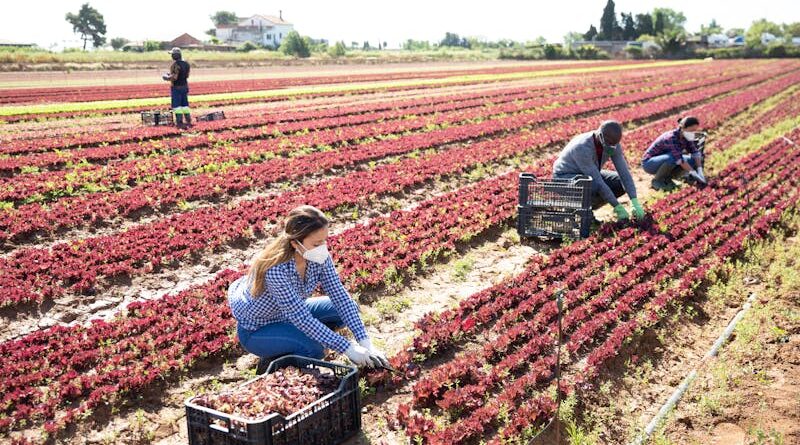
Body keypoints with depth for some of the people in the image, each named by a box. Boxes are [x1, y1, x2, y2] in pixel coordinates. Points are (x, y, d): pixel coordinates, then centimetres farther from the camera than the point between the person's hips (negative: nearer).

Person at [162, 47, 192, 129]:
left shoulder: (175, 64, -19)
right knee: (185, 105, 14)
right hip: (185, 87, 7)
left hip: (176, 88, -7)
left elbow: (174, 78, -24)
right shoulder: (186, 64, 5)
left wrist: (166, 77, -4)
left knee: (177, 106, -1)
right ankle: (188, 121, 15)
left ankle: (180, 123, -3)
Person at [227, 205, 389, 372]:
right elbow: (301, 318, -35)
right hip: (256, 330, -7)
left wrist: (365, 343, -23)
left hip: (290, 315, 7)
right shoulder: (276, 270, -38)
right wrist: (348, 349, -33)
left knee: (346, 308, -5)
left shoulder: (318, 257, -19)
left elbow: (340, 296, -16)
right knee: (314, 348, -29)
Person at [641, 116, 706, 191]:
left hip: (664, 161, 8)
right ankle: (657, 180, -14)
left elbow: (695, 152, -7)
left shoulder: (685, 137, -7)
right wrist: (694, 174, -35)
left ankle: (666, 178, 2)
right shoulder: (672, 138, -30)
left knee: (693, 161, -7)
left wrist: (700, 171, -20)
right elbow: (679, 159, -35)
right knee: (673, 158, -36)